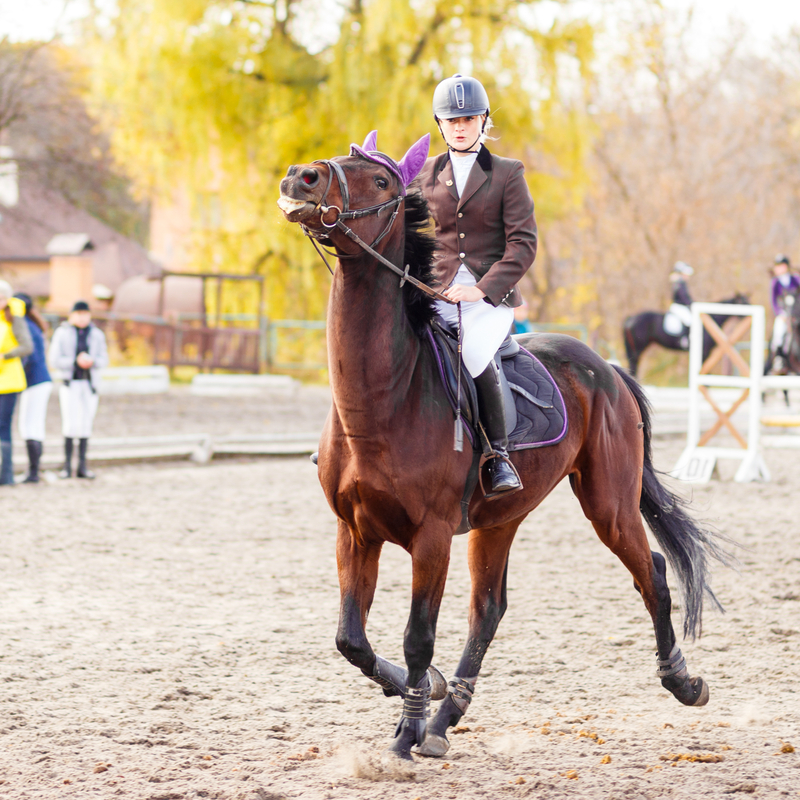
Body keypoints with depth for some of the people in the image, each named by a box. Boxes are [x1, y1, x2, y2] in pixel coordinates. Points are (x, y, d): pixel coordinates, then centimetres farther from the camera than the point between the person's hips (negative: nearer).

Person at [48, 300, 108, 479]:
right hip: (69, 383, -3)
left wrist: (91, 362, -19)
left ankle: (82, 466, 9)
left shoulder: (97, 335, 3)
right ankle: (67, 467, -4)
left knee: (86, 425, 3)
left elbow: (103, 360, 3)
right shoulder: (62, 333, -6)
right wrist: (76, 362, -21)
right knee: (70, 425, -11)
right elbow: (54, 360, -8)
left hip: (89, 384, 3)